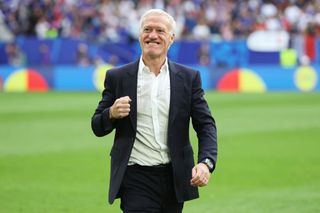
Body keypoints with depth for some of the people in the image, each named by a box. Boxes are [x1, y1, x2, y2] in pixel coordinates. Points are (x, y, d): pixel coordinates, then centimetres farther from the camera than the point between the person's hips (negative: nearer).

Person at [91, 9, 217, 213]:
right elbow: (98, 128, 8)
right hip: (136, 179, -2)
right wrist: (111, 114, -16)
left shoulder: (189, 78, 5)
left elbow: (206, 125, 1)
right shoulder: (117, 77, 3)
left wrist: (206, 163, -17)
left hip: (175, 178, 2)